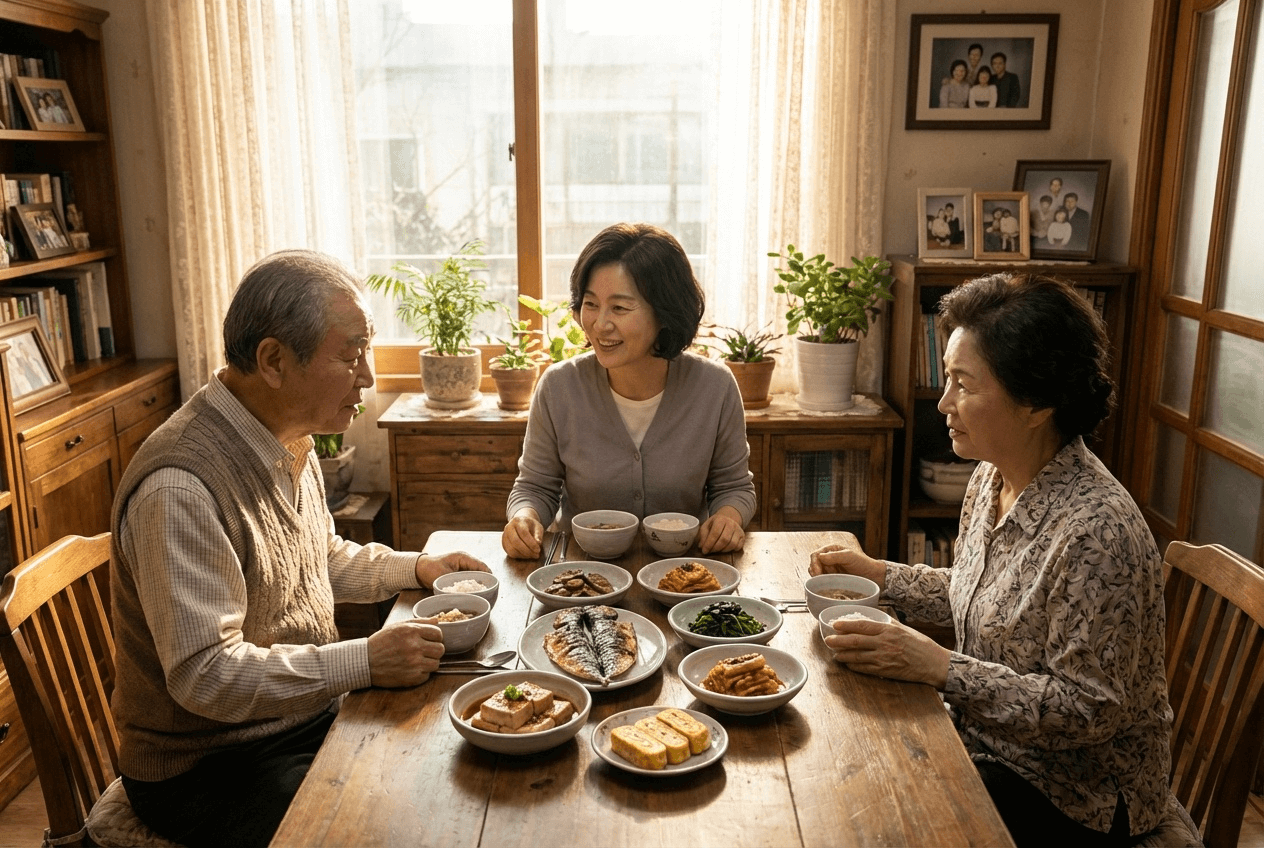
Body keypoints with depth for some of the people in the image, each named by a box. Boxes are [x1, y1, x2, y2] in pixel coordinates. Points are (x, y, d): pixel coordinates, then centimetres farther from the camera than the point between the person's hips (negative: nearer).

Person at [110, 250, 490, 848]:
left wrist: (416, 568, 6)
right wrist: (365, 661, -28)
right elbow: (204, 675, -29)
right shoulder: (180, 489, -28)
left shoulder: (290, 443, 3)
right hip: (207, 769, -8)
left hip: (312, 712, 8)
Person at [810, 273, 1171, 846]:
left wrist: (939, 668, -30)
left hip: (1077, 797, -7)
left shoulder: (1096, 531, -30)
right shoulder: (992, 477, -2)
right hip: (989, 739, 7)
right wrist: (881, 574, 3)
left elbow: (1089, 709, -26)